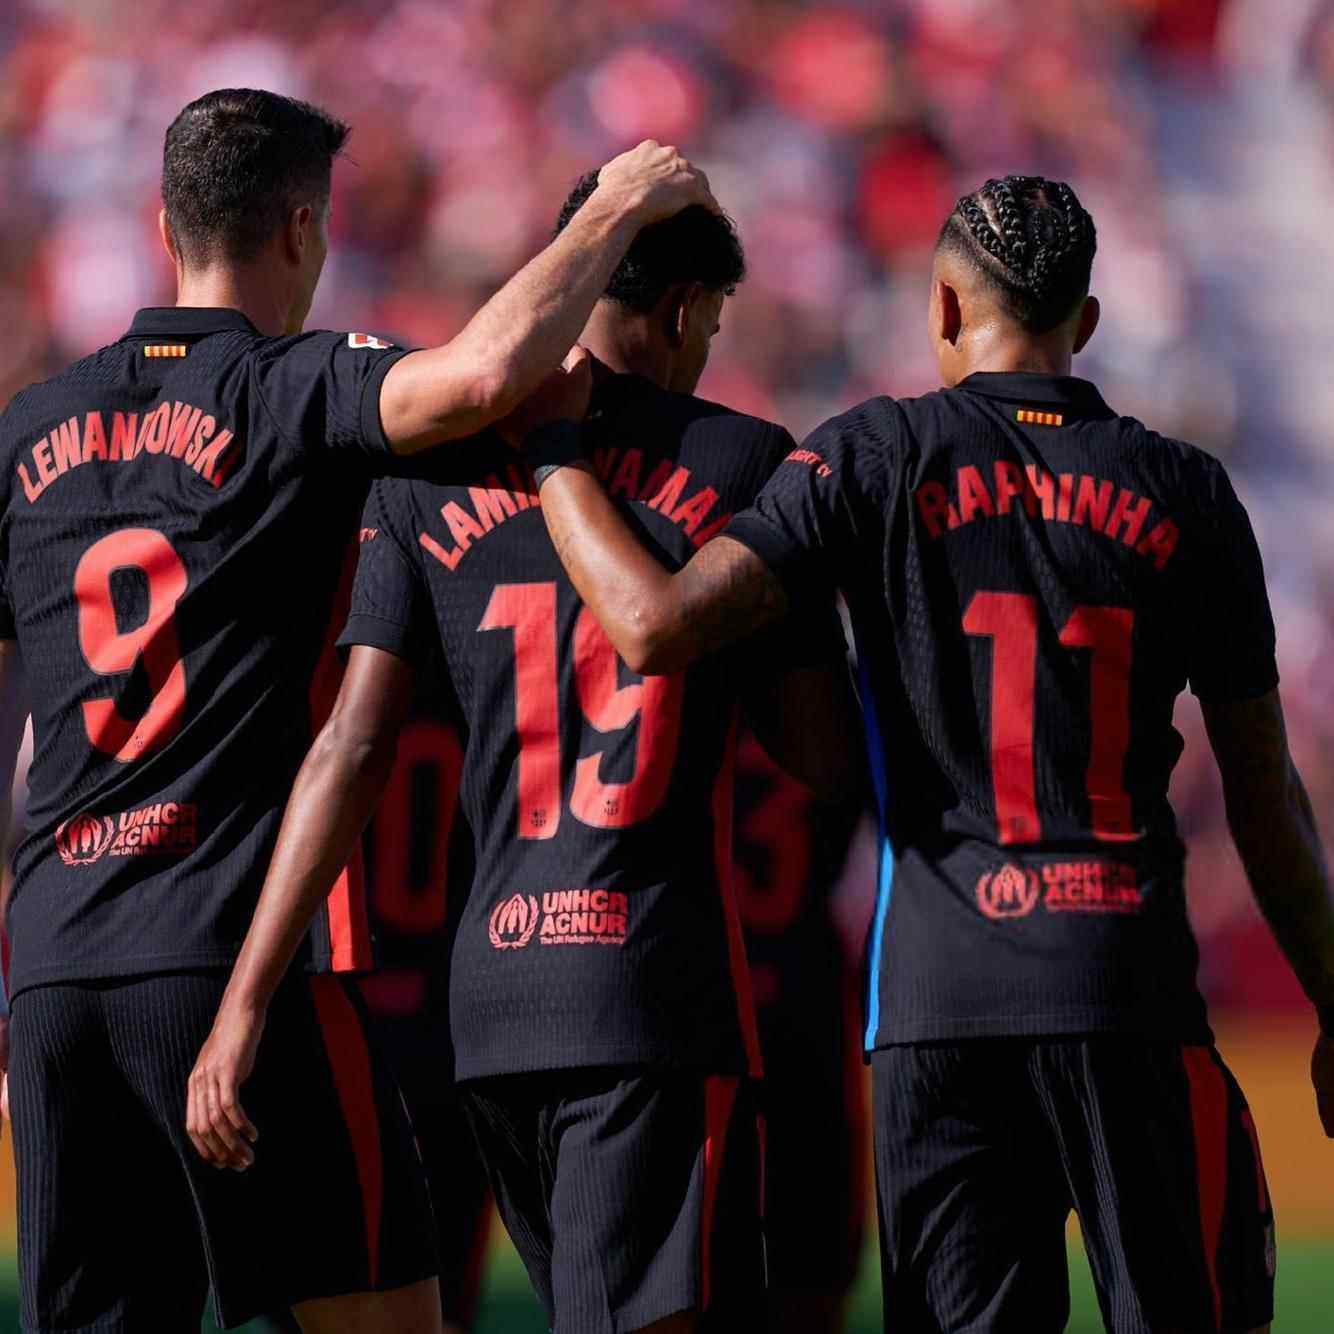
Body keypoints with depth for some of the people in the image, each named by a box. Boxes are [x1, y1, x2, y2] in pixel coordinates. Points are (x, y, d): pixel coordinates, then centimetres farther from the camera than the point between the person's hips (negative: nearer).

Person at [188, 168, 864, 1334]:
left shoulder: (431, 474, 8)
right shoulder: (741, 464, 1)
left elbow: (353, 748, 0)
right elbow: (826, 755, 2)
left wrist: (245, 1002, -1)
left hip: (492, 982, 5)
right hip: (662, 978, -4)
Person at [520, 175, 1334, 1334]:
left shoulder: (874, 459, 1)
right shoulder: (1184, 493, 6)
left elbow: (656, 627, -11)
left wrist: (554, 447, 4)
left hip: (936, 984, 0)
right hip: (1130, 983, 0)